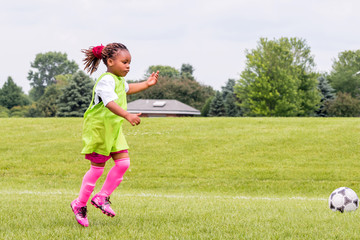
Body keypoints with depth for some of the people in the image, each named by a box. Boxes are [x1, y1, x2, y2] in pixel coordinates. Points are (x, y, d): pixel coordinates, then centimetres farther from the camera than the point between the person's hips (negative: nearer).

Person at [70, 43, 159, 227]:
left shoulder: (119, 80, 13)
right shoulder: (106, 80, -20)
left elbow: (127, 89, 39)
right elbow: (110, 102, -37)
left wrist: (146, 84, 31)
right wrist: (128, 115, -51)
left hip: (113, 129, 9)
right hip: (98, 128, -9)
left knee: (123, 162, 0)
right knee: (97, 167, -2)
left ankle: (102, 197, 11)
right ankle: (80, 204, 11)